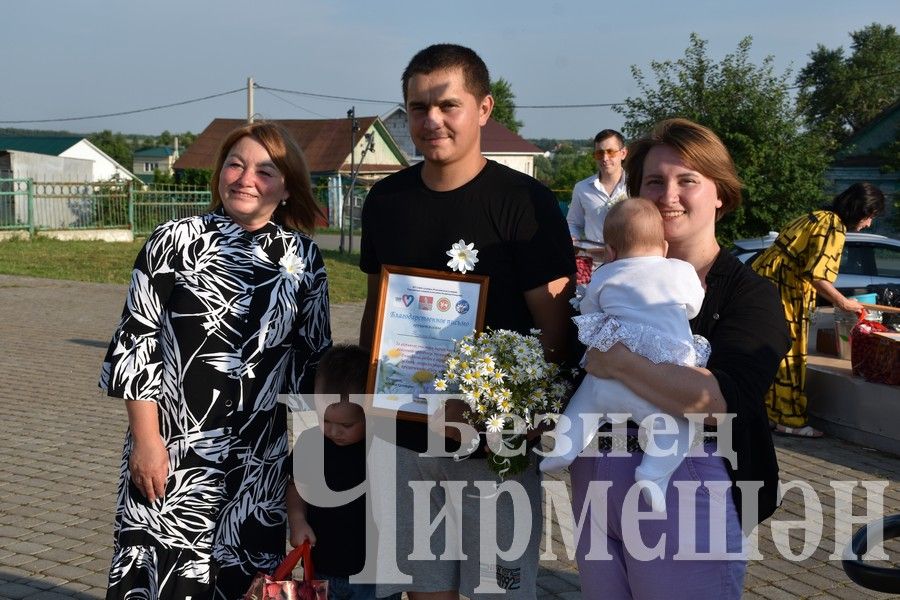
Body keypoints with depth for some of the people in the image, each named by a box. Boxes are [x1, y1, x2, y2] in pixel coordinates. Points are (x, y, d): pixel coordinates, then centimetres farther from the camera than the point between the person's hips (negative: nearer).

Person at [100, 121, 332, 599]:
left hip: (263, 456, 2)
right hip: (174, 447, -2)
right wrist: (146, 438, -9)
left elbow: (315, 355, 9)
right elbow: (136, 341, -3)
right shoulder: (174, 242, -2)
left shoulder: (302, 257, 4)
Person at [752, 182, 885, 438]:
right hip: (780, 291, -10)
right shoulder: (834, 227, -13)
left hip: (764, 282, 10)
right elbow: (816, 273, -21)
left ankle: (771, 412, 22)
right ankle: (790, 420, 4)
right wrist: (843, 302, -9)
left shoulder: (817, 217, 18)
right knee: (788, 356, -3)